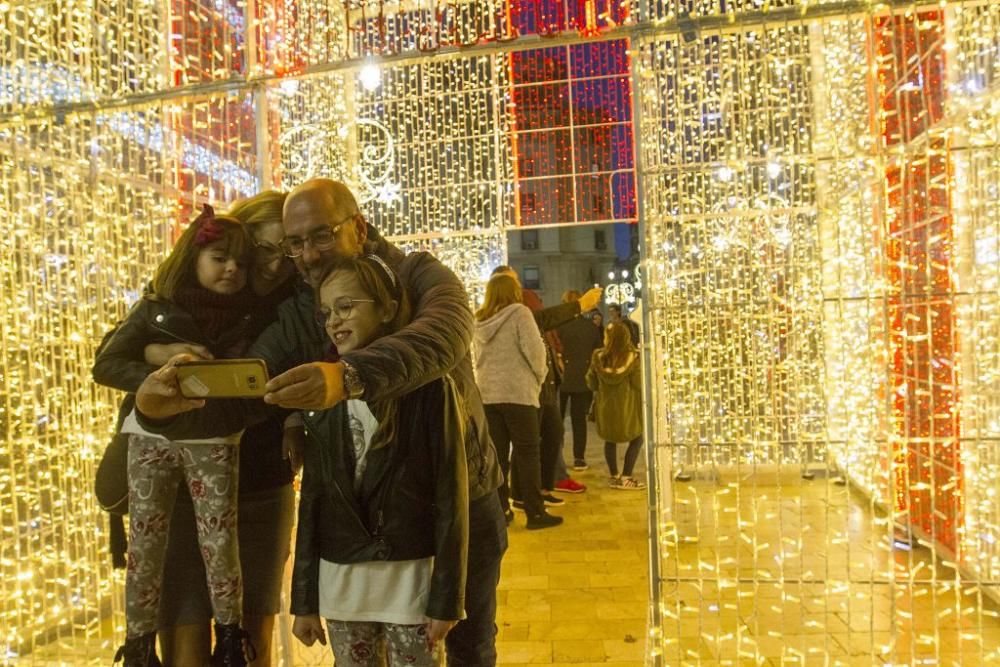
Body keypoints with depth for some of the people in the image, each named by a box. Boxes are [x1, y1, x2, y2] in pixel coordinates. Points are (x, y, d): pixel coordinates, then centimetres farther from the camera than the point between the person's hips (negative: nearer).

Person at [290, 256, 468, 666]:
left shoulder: (429, 387, -10)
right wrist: (303, 598, 8)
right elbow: (312, 497, 6)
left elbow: (450, 497, -9)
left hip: (409, 578, -3)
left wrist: (447, 596, -10)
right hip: (338, 580, 4)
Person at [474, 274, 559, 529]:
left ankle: (500, 510, 12)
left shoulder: (479, 321, 9)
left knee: (497, 454, 9)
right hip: (517, 392, -5)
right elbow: (534, 349, -12)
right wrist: (540, 375, 2)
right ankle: (535, 513, 4)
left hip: (487, 393, 5)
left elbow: (477, 357, 12)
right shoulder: (519, 312, -7)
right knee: (527, 453, 1)